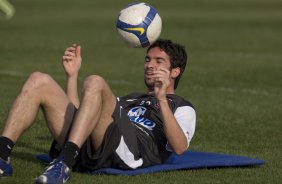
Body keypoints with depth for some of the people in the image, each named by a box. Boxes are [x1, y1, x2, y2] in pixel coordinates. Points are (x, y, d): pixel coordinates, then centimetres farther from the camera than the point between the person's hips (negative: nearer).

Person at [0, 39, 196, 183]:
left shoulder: (183, 108, 24)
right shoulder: (130, 99, 44)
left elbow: (179, 147, -1)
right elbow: (77, 114, 37)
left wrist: (162, 98, -10)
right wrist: (72, 75, 28)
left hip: (122, 154, -6)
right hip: (85, 149, 6)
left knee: (94, 83, -29)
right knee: (39, 81, -7)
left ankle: (64, 163, -42)